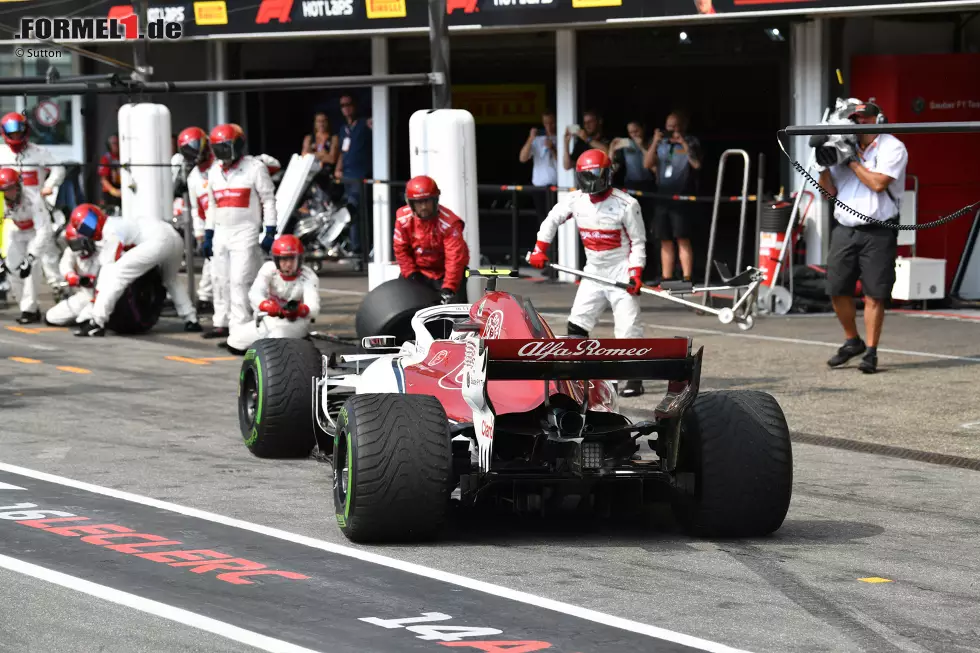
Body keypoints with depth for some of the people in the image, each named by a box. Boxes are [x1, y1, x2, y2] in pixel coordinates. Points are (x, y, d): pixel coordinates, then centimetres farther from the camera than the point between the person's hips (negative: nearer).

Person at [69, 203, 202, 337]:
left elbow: (107, 267, -3)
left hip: (158, 241, -10)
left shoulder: (110, 232, -1)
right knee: (171, 281, 37)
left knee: (115, 274, -11)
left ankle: (97, 323, -17)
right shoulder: (115, 224, 27)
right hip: (176, 239, 10)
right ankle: (191, 320, 38)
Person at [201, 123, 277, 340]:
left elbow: (268, 201, -5)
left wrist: (270, 233, -10)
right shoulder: (214, 172, 14)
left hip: (245, 232, -7)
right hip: (221, 231, 7)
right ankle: (222, 324, 14)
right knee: (220, 279, 7)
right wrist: (207, 236, 17)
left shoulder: (254, 168, -5)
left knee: (240, 280, -12)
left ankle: (240, 325, -12)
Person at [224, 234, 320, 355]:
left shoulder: (308, 277, -19)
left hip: (296, 322, -3)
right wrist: (265, 305, -54)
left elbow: (314, 309, -33)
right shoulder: (269, 268, -14)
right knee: (234, 344, -7)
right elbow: (254, 293, -30)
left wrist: (300, 310, -58)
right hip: (270, 320, 3)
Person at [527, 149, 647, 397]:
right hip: (594, 270, 5)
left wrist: (635, 273, -17)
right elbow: (553, 219, 12)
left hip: (621, 270, -5)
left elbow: (638, 242, -9)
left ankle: (632, 377, -5)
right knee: (577, 324, 4)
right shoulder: (575, 200, -3)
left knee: (628, 325, -9)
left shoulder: (626, 204, -15)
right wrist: (540, 249, 5)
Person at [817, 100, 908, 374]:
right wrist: (823, 166, -3)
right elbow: (830, 190, 13)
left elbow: (878, 183, -17)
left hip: (878, 233, -5)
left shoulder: (892, 148, -4)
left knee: (874, 295, -5)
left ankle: (871, 352, 1)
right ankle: (852, 341, 23)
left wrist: (852, 161, -12)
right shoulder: (846, 148, 13)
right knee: (838, 289, 4)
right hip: (845, 230, 5)